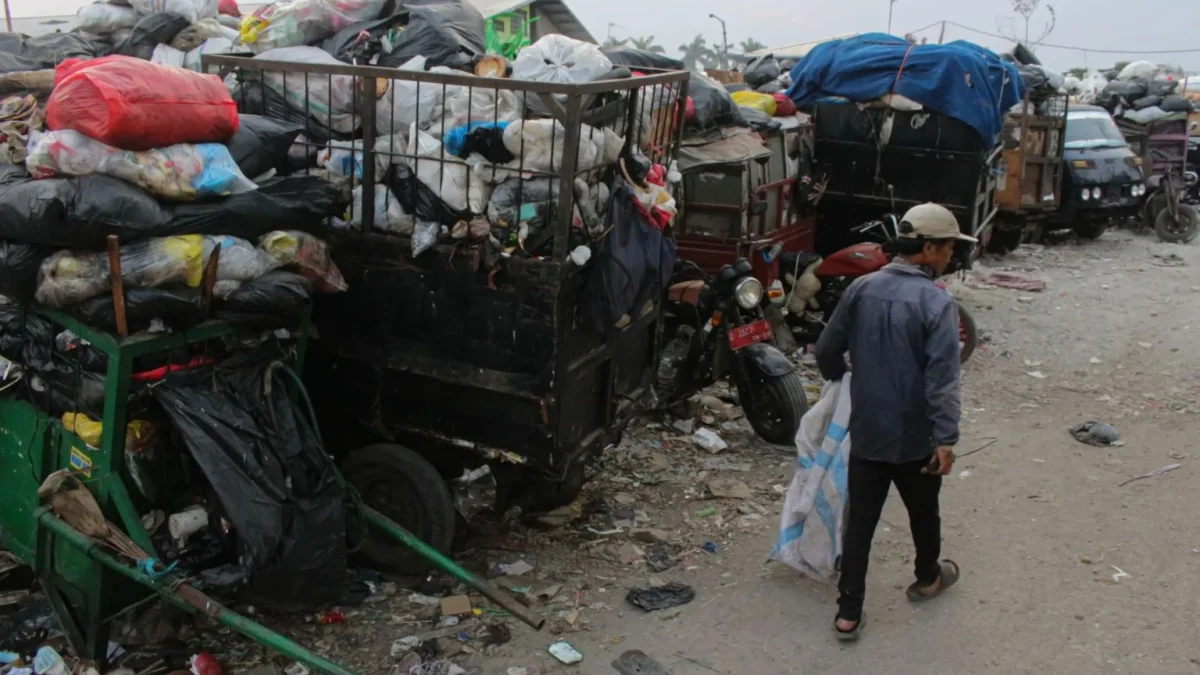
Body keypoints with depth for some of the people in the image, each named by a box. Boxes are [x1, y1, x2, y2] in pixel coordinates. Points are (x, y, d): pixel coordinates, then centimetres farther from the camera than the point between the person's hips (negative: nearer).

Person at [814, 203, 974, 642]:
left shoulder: (861, 289, -2)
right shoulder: (936, 302, -18)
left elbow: (827, 349, 6)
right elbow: (942, 379, -23)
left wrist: (839, 378, 26)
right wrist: (946, 439, -20)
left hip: (866, 431, 4)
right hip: (915, 437, -3)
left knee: (860, 519, 9)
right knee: (923, 511, 21)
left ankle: (848, 613, 12)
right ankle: (927, 579, 46)